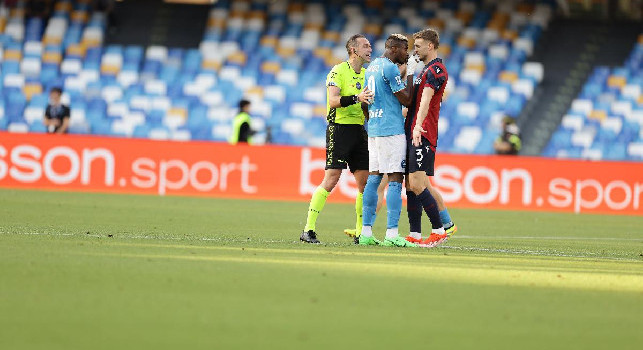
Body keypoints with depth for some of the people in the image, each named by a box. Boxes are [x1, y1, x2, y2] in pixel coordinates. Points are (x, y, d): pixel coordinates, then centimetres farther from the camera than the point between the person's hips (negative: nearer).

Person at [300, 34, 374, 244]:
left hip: (359, 130, 8)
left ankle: (361, 232, 9)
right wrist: (356, 98, -29)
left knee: (365, 182, 2)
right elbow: (333, 100, -19)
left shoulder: (366, 74, 18)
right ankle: (308, 230, -11)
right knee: (331, 180, -13)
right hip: (339, 128, -8)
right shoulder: (338, 71, -6)